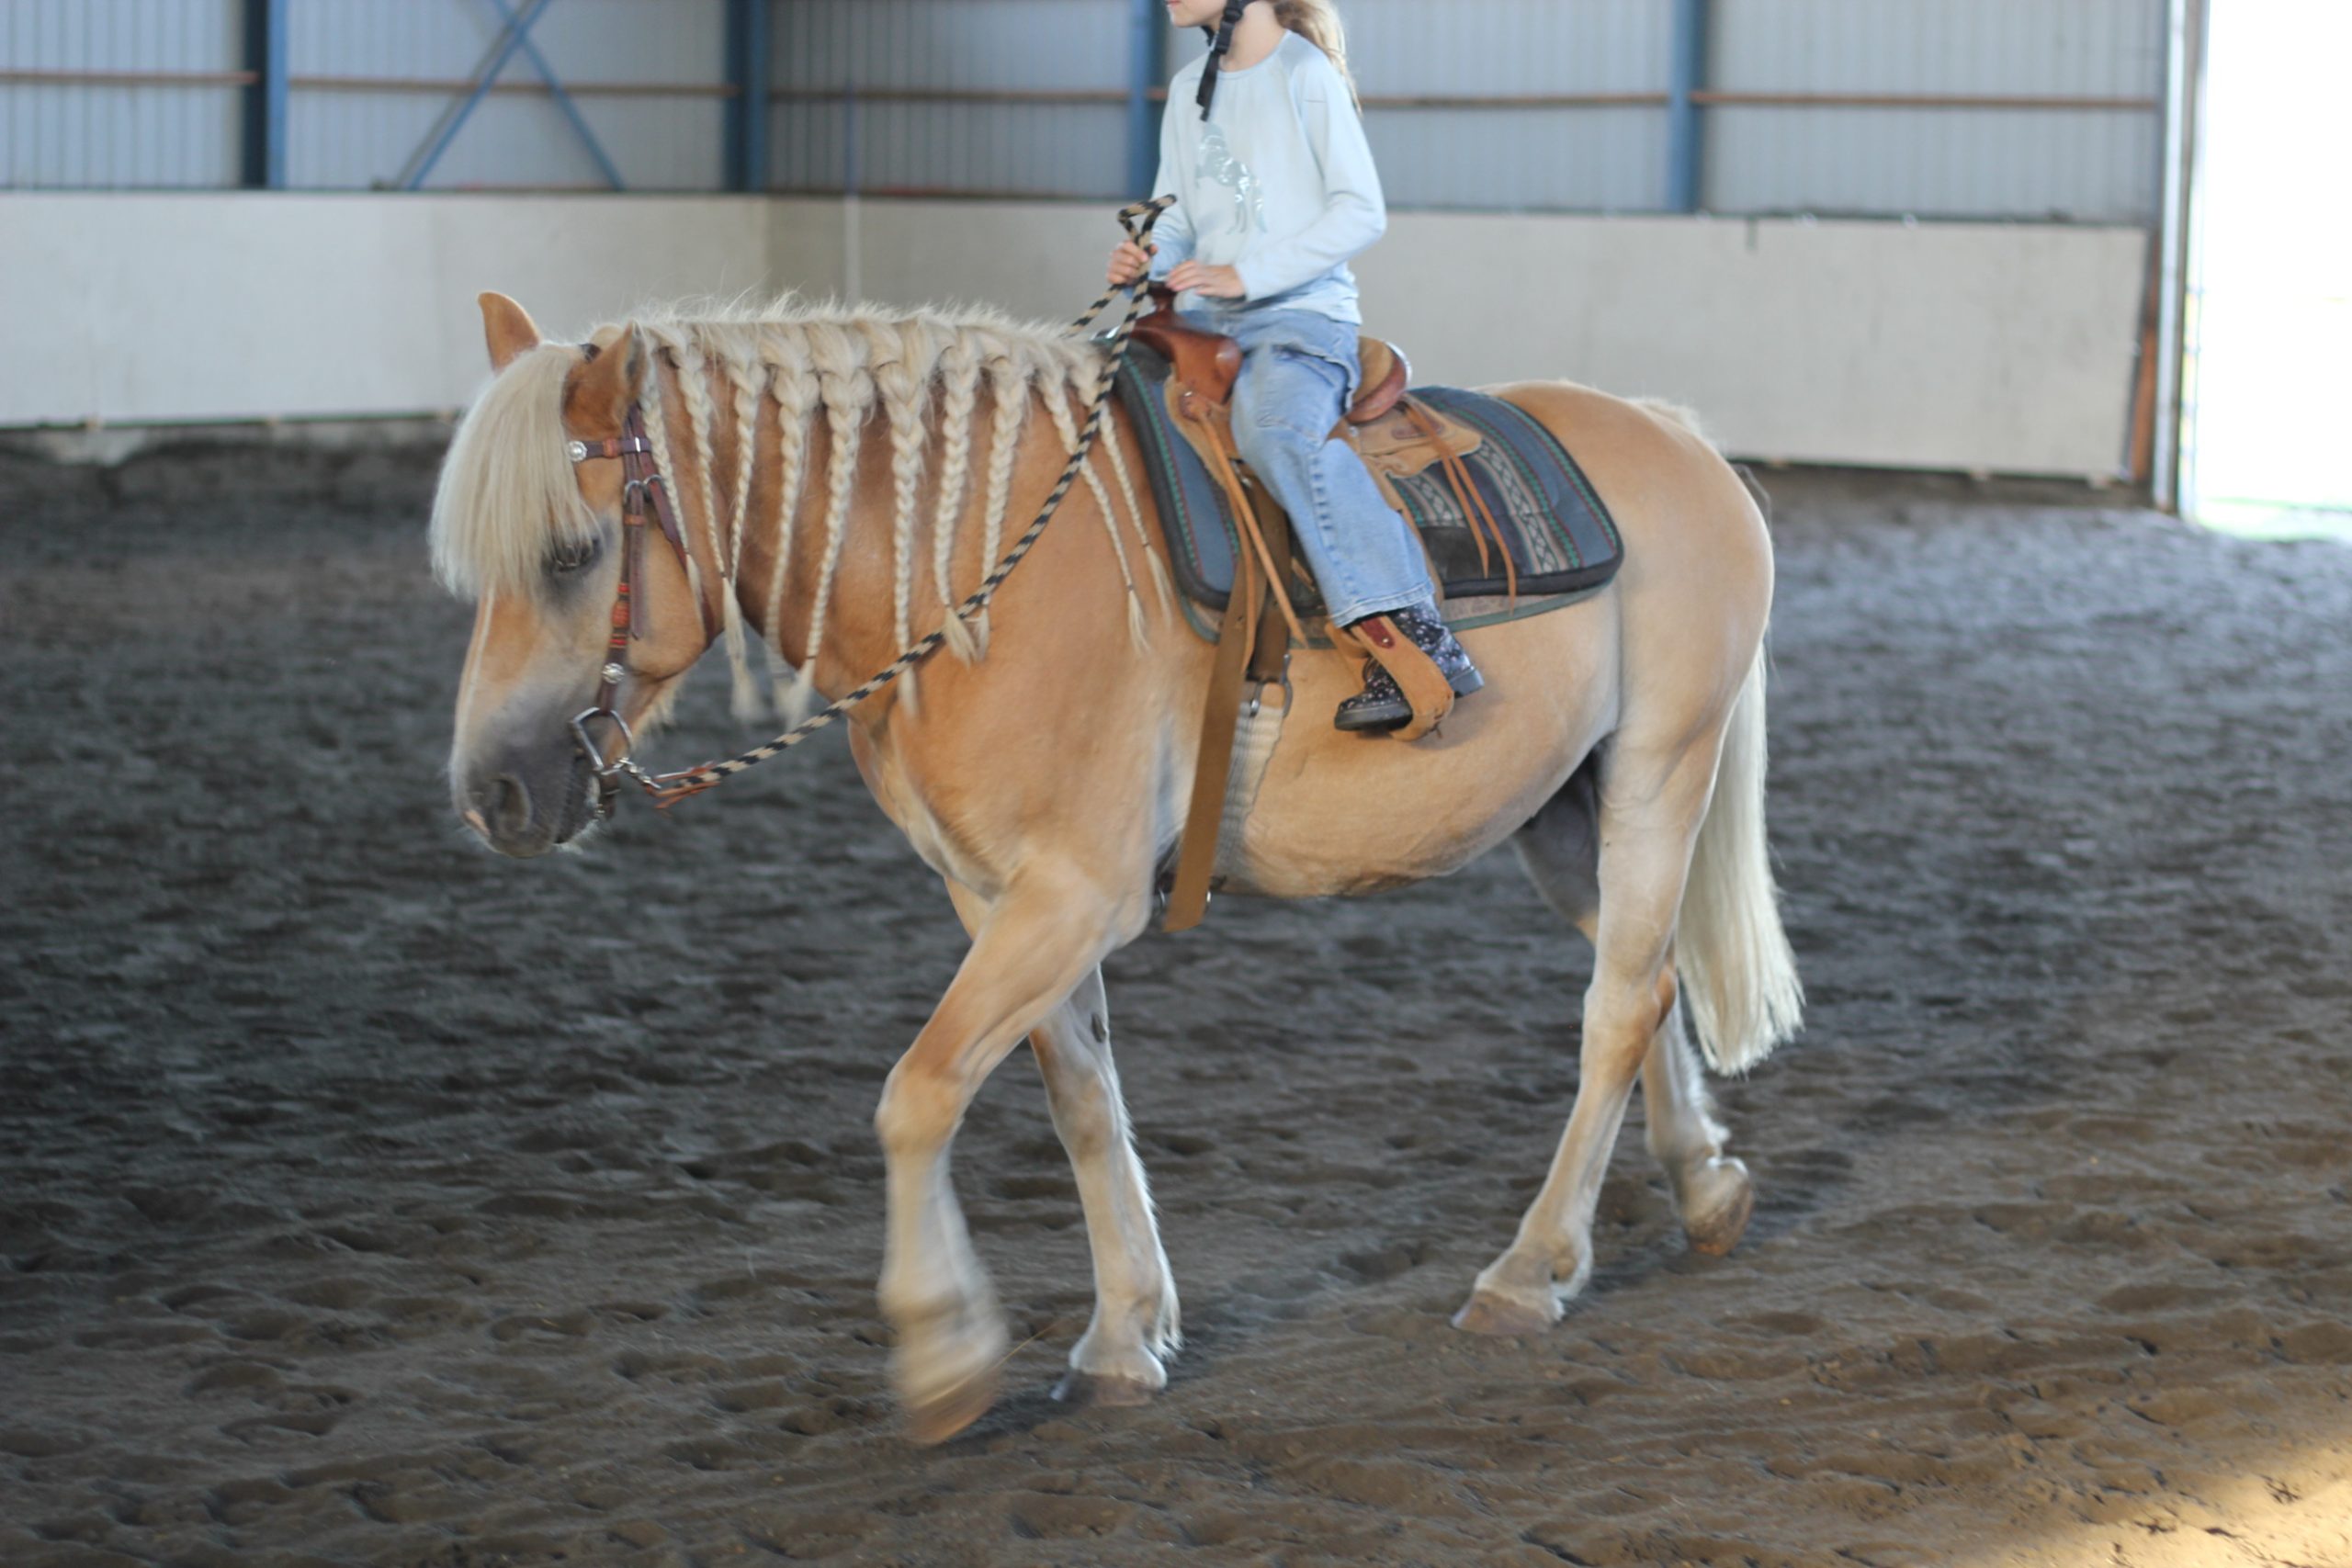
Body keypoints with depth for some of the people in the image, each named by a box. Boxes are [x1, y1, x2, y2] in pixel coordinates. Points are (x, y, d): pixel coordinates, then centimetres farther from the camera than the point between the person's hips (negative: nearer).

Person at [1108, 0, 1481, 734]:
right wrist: (1149, 257, -3)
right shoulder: (1188, 89, 18)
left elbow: (1361, 211, -9)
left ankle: (1416, 633, -41)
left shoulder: (1306, 73, -4)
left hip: (1300, 310, -8)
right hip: (1202, 316, 8)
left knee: (1278, 426, -37)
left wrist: (1248, 274, -18)